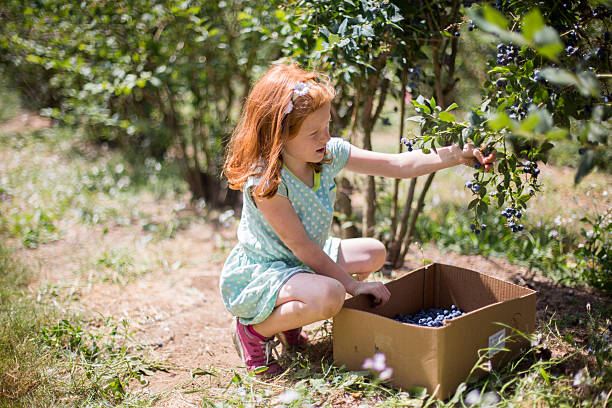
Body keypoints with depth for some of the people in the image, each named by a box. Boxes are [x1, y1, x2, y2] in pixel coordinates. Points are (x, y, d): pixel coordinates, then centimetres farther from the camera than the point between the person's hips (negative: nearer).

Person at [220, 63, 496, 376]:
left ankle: (288, 317, 11)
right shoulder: (265, 179, -29)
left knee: (373, 252, 13)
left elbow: (397, 165, -7)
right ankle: (255, 329, -6)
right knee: (329, 296, -34)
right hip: (258, 273, -9)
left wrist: (455, 156, -15)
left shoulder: (329, 153, -9)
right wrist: (352, 284, -23)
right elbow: (300, 245, -26)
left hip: (304, 261, 9)